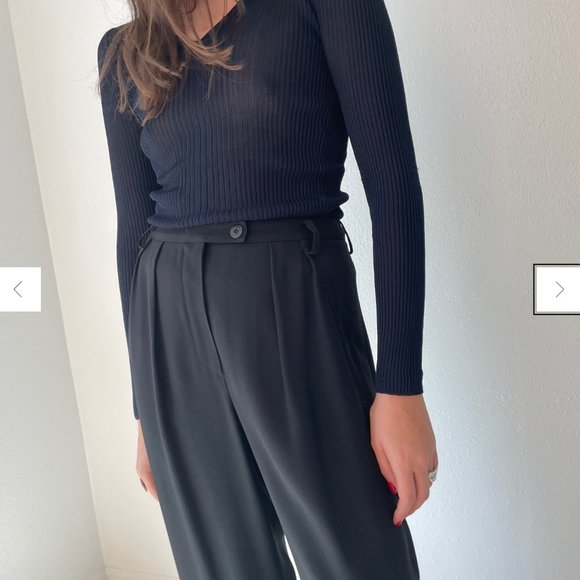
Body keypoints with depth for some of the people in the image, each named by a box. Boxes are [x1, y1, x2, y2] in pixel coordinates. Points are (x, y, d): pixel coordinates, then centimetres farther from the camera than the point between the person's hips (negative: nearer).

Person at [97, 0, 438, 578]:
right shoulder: (123, 52, 11)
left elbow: (392, 180, -7)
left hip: (300, 313, -3)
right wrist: (145, 406, 12)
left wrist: (400, 385, -13)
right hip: (173, 333, 4)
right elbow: (134, 225, 11)